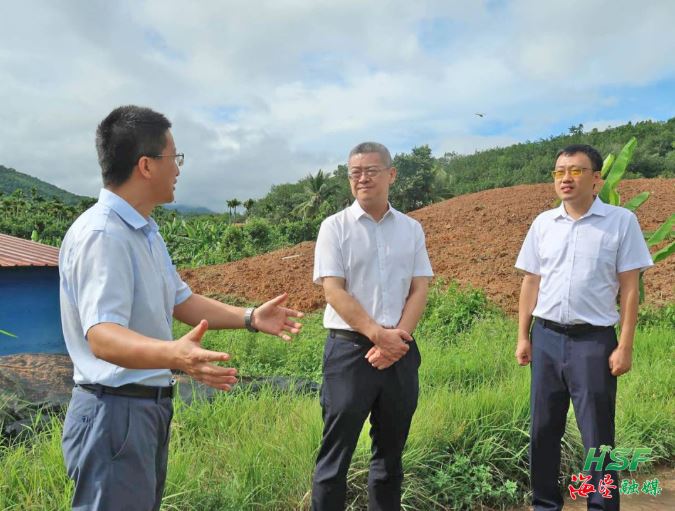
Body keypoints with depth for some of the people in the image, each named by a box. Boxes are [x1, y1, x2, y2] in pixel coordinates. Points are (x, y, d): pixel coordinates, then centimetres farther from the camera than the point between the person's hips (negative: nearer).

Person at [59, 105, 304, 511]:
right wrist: (174, 354, -49)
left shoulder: (146, 231, 11)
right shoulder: (100, 235, -22)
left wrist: (251, 318, 7)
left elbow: (181, 302, 15)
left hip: (151, 405, 10)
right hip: (115, 410, -10)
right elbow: (102, 337, -32)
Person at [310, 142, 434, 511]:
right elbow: (334, 291, -10)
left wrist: (397, 338, -11)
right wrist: (378, 334, -18)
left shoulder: (411, 229, 8)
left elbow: (420, 290, 3)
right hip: (350, 349, -3)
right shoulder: (335, 227, -2)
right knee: (336, 454, 3)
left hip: (400, 352, 4)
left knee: (390, 453, 16)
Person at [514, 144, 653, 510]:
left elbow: (629, 288, -3)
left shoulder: (621, 221, -3)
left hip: (593, 340, -3)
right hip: (546, 337, 4)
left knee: (598, 435, 5)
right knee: (543, 431, 12)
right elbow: (531, 282, 9)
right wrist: (523, 337, 7)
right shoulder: (543, 223, 6)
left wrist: (625, 346, -7)